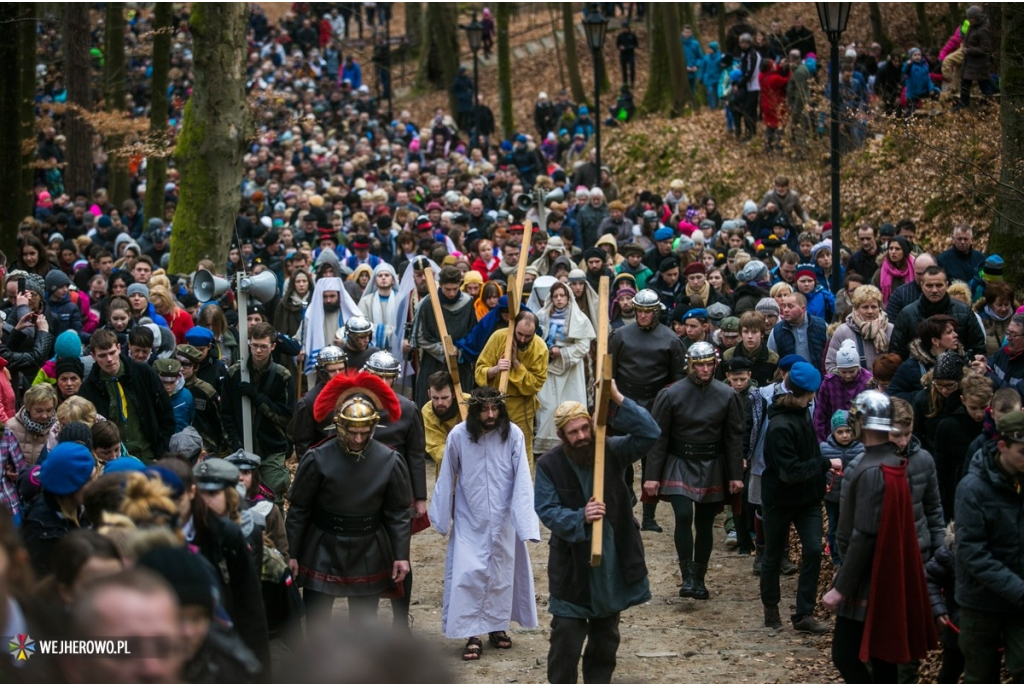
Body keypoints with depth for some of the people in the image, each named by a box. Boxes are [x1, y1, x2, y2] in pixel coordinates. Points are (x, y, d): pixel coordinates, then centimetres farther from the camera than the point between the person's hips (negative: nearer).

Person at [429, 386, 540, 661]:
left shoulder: (513, 435, -15)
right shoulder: (458, 435, -14)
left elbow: (522, 480, -14)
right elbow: (447, 478, -2)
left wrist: (526, 521, -21)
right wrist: (442, 518, 5)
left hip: (502, 520, 1)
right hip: (469, 520, -1)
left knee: (501, 572, 12)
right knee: (468, 574, -6)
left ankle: (497, 626, 29)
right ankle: (472, 635, 0)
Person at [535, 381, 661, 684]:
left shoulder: (610, 451, -5)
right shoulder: (549, 465, -10)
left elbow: (650, 434, -16)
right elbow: (546, 511, -13)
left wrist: (617, 398, -25)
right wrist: (581, 518, -30)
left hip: (613, 561, 3)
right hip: (572, 565, -3)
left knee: (606, 634, 15)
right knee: (566, 634, -4)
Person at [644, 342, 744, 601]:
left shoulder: (727, 395, -2)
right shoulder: (671, 395, -8)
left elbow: (734, 437, 3)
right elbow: (658, 436, -5)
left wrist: (736, 475, 1)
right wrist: (652, 476, -8)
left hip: (712, 468, 2)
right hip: (679, 465, -2)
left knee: (705, 525, 9)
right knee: (683, 516, -18)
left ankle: (700, 579, 21)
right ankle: (688, 577, -12)